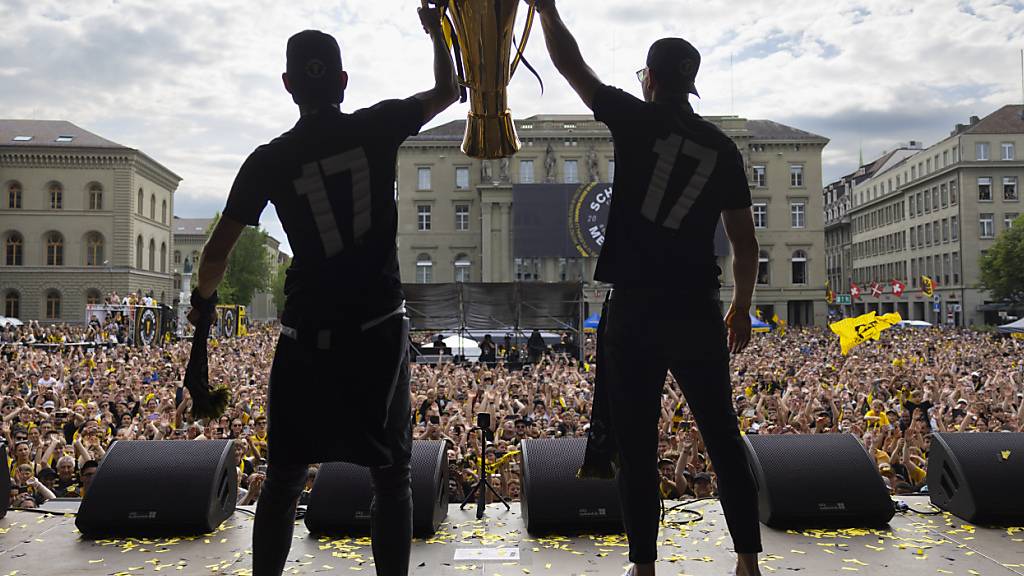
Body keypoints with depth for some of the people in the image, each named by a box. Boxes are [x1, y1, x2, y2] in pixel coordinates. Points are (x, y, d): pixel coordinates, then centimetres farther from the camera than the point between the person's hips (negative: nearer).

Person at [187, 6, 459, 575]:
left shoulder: (270, 160, 0)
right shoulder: (378, 128, -1)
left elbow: (218, 251, 3)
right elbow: (448, 91, 17)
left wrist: (203, 298, 23)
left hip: (308, 335, 1)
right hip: (380, 329, 0)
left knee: (284, 476, 13)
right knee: (392, 474, 9)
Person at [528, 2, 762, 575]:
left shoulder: (637, 121, -1)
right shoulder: (721, 146, 9)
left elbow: (570, 62, 5)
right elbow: (745, 241, 10)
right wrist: (743, 306, 21)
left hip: (635, 309, -3)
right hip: (698, 311, 3)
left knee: (636, 445, 5)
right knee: (724, 439, 12)